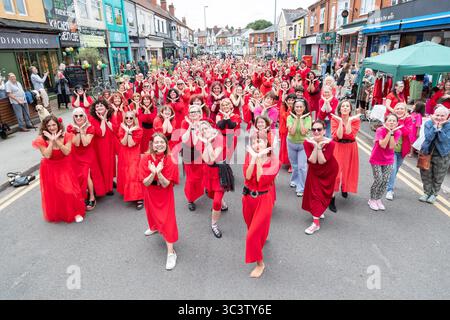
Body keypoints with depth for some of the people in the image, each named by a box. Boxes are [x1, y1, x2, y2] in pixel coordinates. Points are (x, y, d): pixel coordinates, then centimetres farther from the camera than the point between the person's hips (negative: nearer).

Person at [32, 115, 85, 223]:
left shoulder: (66, 136, -8)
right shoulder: (42, 139, -10)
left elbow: (67, 152, -17)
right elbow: (47, 155, -20)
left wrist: (57, 140, -25)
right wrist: (51, 141, -24)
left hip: (65, 167, 0)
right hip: (50, 169, 0)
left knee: (70, 190, -8)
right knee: (53, 193, 5)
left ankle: (76, 212, 10)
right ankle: (57, 214, 27)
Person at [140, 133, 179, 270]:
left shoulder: (170, 161, -22)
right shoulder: (145, 159, -18)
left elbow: (166, 184, -23)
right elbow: (145, 183, -19)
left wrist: (159, 172, -40)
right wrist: (153, 172, -38)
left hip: (165, 195, -3)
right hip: (150, 193, 3)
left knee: (167, 220, -6)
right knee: (152, 213, 26)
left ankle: (171, 252, 2)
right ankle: (154, 227, 62)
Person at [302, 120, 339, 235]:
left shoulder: (330, 143, -27)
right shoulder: (308, 142, -22)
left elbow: (322, 161, -31)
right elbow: (312, 160, -28)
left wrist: (319, 146, -37)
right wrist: (315, 146, -36)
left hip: (329, 171, -1)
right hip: (314, 170, 1)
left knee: (324, 193, 12)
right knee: (314, 193, 0)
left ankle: (319, 211, 34)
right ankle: (316, 222, 13)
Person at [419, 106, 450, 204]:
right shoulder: (428, 123, -5)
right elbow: (428, 137, -18)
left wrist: (440, 127, -23)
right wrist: (435, 126, -21)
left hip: (442, 155, -1)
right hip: (426, 152, 1)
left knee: (438, 178, 9)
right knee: (426, 175, 9)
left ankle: (434, 194, 26)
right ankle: (426, 193, 26)